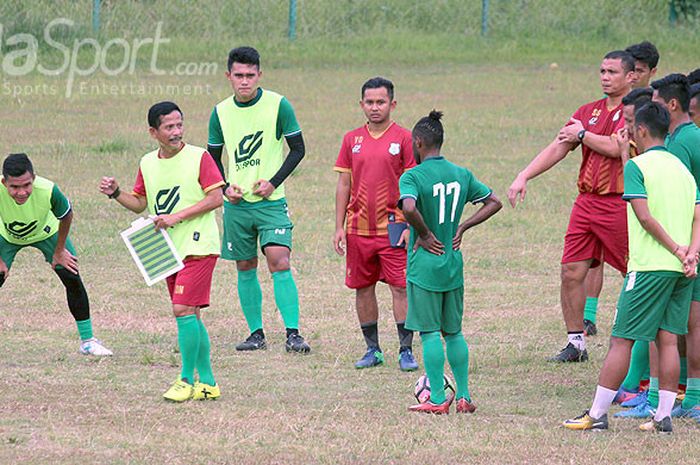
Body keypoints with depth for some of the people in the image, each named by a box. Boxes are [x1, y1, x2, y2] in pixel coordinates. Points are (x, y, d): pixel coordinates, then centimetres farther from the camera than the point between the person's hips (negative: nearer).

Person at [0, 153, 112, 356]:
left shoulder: (48, 191, -41)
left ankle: (88, 341, 8)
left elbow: (66, 216, -16)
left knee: (72, 279, -7)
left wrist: (59, 252, -7)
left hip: (45, 232, 0)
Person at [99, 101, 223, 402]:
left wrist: (177, 216, -16)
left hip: (198, 247, -6)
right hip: (168, 250, 6)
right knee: (190, 317, 9)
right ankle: (207, 382, 15)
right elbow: (140, 203, 18)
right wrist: (115, 193, -1)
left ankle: (187, 380, -7)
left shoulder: (199, 157, -7)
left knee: (183, 310, -15)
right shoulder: (148, 163, 10)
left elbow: (216, 198, -11)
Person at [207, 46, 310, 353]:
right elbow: (213, 158, 14)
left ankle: (293, 333, -16)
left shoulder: (278, 105, -5)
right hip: (236, 204, 4)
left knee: (279, 263, -15)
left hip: (271, 202, -4)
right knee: (245, 268, 8)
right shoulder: (221, 112, 4)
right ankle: (256, 333, 18)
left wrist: (273, 182, -10)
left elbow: (298, 148, 1)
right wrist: (225, 187, -3)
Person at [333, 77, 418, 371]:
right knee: (363, 288, 7)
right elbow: (344, 185, 12)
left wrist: (411, 226, -10)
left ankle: (406, 351, -3)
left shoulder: (404, 139, -1)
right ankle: (372, 350, 17)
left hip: (392, 226, -4)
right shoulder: (352, 140, 9)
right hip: (358, 227, 4)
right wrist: (339, 227, 6)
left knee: (400, 287, -7)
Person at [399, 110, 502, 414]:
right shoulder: (461, 174, 6)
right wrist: (462, 228, 10)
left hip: (424, 265, -6)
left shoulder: (412, 176, -12)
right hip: (454, 264, 6)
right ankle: (464, 396, 15)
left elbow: (409, 208, -31)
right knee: (454, 331, 15)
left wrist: (424, 234, -15)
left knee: (430, 333, 0)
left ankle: (437, 399, 1)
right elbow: (494, 203, 12)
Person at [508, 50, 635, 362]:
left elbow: (616, 147, -19)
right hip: (587, 202, 6)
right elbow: (557, 149, 13)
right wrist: (523, 177, 3)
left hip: (620, 204, -6)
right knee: (571, 272, 1)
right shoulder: (588, 112, 14)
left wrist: (582, 134, -3)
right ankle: (576, 343, 10)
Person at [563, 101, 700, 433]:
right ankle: (663, 416, 5)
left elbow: (645, 217, -15)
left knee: (621, 340, -3)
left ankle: (597, 414, -2)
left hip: (649, 266, -6)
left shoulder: (637, 166, -5)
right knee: (668, 339, 7)